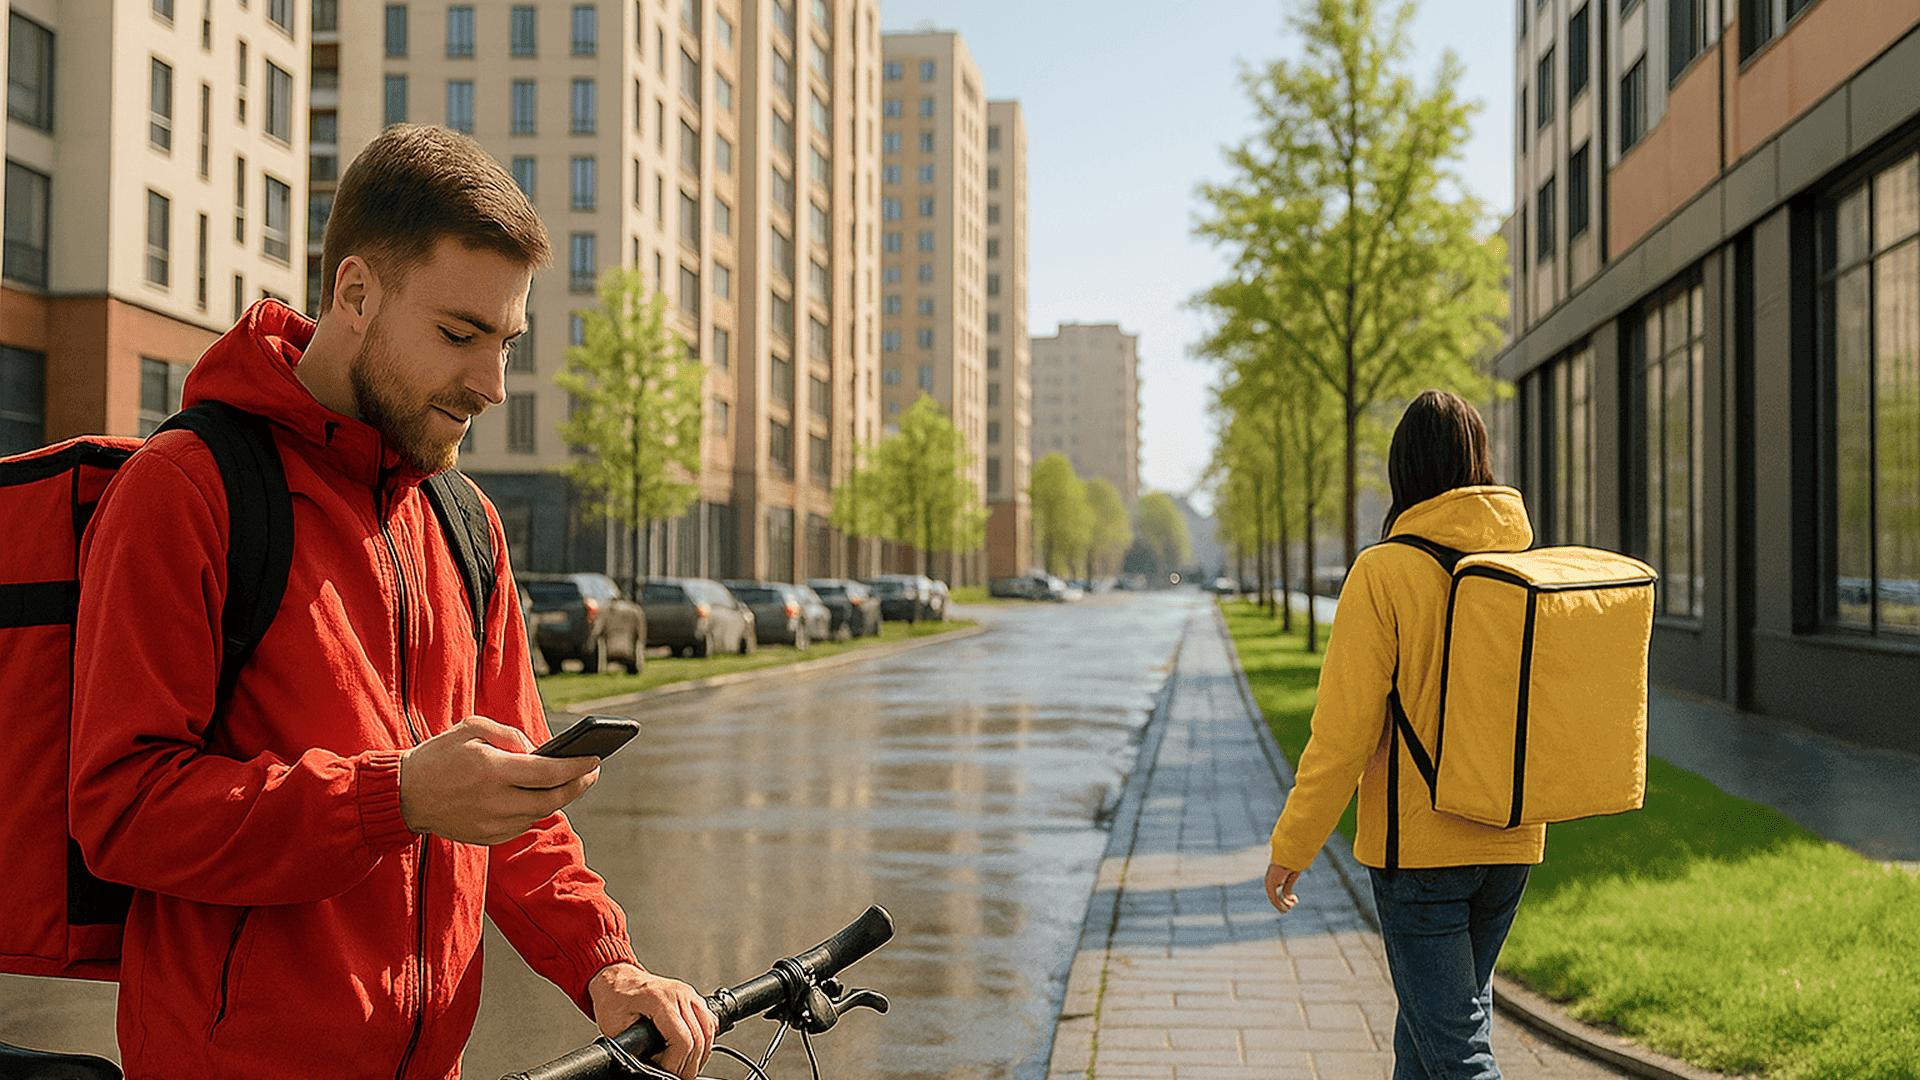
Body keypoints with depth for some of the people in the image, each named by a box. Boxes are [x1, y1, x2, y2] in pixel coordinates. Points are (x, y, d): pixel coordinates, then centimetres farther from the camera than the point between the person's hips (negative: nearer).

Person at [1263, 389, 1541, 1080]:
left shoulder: (1384, 573, -15)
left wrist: (1292, 846, -5)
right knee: (1457, 1010, 22)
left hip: (1417, 841, -6)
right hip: (1511, 842, 6)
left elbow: (1344, 730, -15)